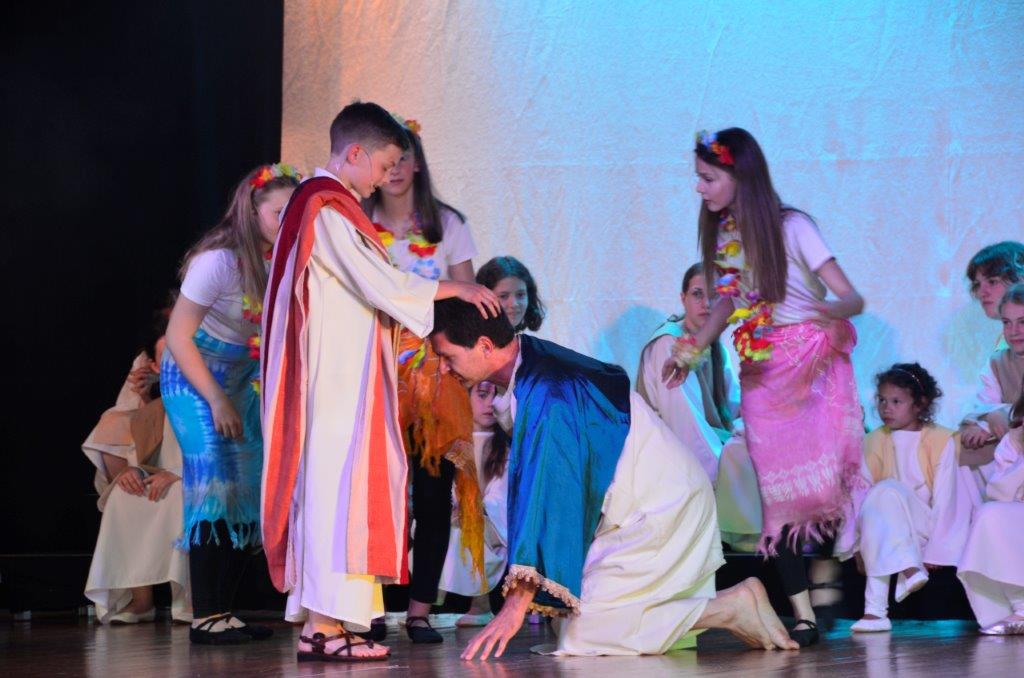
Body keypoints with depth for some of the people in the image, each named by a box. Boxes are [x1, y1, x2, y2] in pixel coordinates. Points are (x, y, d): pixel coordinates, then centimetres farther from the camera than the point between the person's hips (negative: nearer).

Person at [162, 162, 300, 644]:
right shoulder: (219, 260, -22)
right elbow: (179, 337, -19)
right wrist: (217, 402, -19)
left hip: (243, 377, 7)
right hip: (192, 374, -7)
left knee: (251, 490, 1)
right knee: (215, 483, -15)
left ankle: (224, 612, 7)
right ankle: (204, 619, -13)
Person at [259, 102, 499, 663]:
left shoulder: (316, 204, 19)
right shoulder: (330, 211, -13)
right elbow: (382, 284, -18)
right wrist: (457, 289, -10)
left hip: (338, 377, 10)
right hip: (340, 378, -10)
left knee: (325, 486, 7)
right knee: (340, 486, -11)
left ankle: (317, 623, 7)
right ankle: (329, 624, -13)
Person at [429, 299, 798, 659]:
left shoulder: (544, 396, -25)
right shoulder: (534, 363, 4)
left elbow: (547, 494, -30)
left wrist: (517, 603, -31)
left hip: (659, 513, -10)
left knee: (582, 636, -14)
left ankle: (732, 607, -8)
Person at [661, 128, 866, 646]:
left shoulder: (791, 228, -14)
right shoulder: (724, 235, 4)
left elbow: (853, 298, -18)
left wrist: (832, 310, -40)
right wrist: (690, 352, 17)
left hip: (813, 368, -5)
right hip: (760, 375, 5)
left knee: (819, 481, -12)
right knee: (776, 494, -1)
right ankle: (802, 615, -1)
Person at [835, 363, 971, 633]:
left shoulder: (940, 439, -3)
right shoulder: (874, 441, 8)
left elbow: (944, 497, -7)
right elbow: (861, 493, 0)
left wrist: (935, 550, -14)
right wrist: (861, 543, -12)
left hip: (927, 528, -3)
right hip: (884, 533, 3)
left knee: (888, 490, -30)